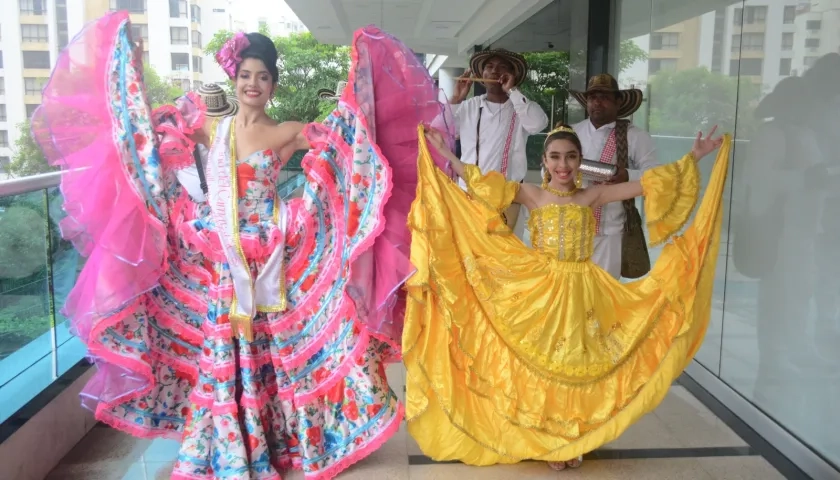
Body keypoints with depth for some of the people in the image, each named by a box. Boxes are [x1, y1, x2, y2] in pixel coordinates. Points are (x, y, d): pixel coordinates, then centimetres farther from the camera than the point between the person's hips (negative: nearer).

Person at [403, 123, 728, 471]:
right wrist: (445, 153, -8)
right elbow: (480, 182, -4)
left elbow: (647, 184, -1)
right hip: (540, 291, -1)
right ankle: (548, 440, 21)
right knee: (541, 363, 5)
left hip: (581, 293, 1)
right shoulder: (532, 195, -2)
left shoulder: (593, 196, 1)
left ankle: (572, 440, 25)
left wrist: (694, 157, -3)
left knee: (578, 365, 8)